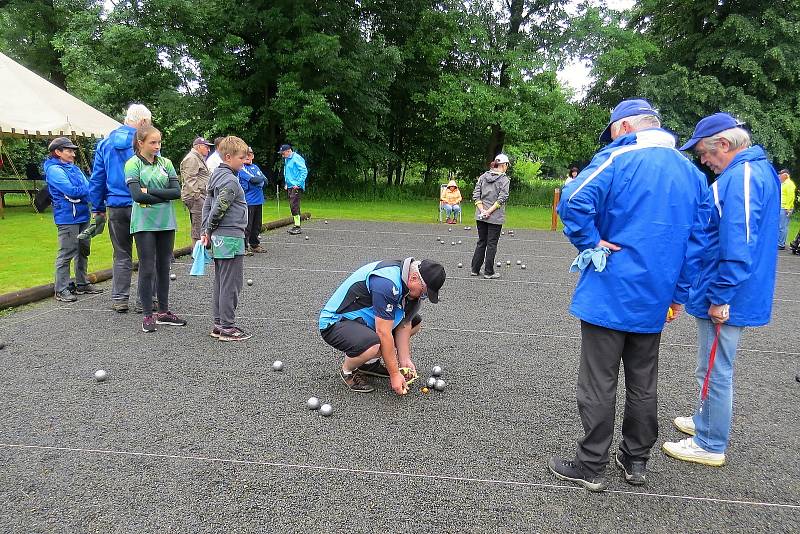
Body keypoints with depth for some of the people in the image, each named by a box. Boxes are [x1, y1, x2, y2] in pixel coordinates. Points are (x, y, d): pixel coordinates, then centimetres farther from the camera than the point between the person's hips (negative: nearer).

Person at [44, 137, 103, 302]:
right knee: (66, 253, -5)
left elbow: (88, 186, 11)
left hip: (83, 215, 8)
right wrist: (88, 190, -5)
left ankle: (82, 284, 25)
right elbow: (71, 191, -18)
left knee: (83, 251, 14)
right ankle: (61, 290, 1)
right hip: (67, 218, -8)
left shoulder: (74, 168, 16)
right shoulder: (54, 170, -8)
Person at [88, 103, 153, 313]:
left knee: (121, 255, 13)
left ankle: (119, 300, 14)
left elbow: (97, 178, 11)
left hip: (115, 207, 4)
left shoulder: (105, 143, 9)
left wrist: (98, 208, 16)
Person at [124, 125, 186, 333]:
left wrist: (150, 192, -10)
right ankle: (147, 315, 8)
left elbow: (177, 191, -3)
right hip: (144, 222, -4)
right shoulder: (133, 164, -3)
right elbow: (137, 195, -15)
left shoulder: (165, 163, 8)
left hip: (166, 222, 4)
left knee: (164, 266, 9)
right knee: (147, 268, -2)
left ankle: (163, 311, 19)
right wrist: (163, 197, -9)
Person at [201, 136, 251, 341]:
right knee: (231, 283, -3)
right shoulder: (230, 181, -15)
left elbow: (208, 205, 16)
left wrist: (206, 232, 13)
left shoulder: (216, 176, 14)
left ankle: (219, 324, 21)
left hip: (218, 239, 10)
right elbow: (218, 209, -18)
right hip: (231, 238, -10)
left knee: (221, 282, 14)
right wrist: (209, 232, -4)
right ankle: (227, 327, 3)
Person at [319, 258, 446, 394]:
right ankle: (347, 371, -4)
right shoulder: (387, 283, -32)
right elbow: (383, 333, -30)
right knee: (373, 345, -39)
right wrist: (395, 374, -23)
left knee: (415, 321, 10)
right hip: (334, 322, -9)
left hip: (362, 320, 9)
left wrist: (405, 361, -7)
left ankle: (370, 362, 13)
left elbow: (403, 324, 2)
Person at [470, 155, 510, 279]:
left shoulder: (483, 176, 7)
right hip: (495, 218, -5)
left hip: (480, 217, 5)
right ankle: (488, 272, 8)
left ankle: (475, 269, 18)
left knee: (481, 242, 14)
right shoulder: (504, 179, -7)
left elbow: (476, 195, 2)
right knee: (492, 244, 3)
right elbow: (502, 198, -15)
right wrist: (489, 211, -13)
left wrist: (483, 210, -4)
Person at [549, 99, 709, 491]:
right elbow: (696, 240, 11)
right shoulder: (692, 173, 9)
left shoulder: (617, 159, -10)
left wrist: (592, 245, -12)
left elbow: (573, 202, -25)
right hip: (654, 300, 6)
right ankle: (636, 461, 31)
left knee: (598, 384, 4)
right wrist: (678, 294, 15)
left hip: (609, 295, -6)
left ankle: (591, 467, 15)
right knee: (643, 383, 17)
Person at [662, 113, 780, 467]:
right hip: (732, 294, 10)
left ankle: (710, 445, 18)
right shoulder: (759, 169, 13)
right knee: (714, 368, 23)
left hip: (725, 300, -10)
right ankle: (706, 422, 40)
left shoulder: (741, 177, -21)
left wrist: (719, 298, -21)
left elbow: (737, 248, -27)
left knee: (716, 371, 3)